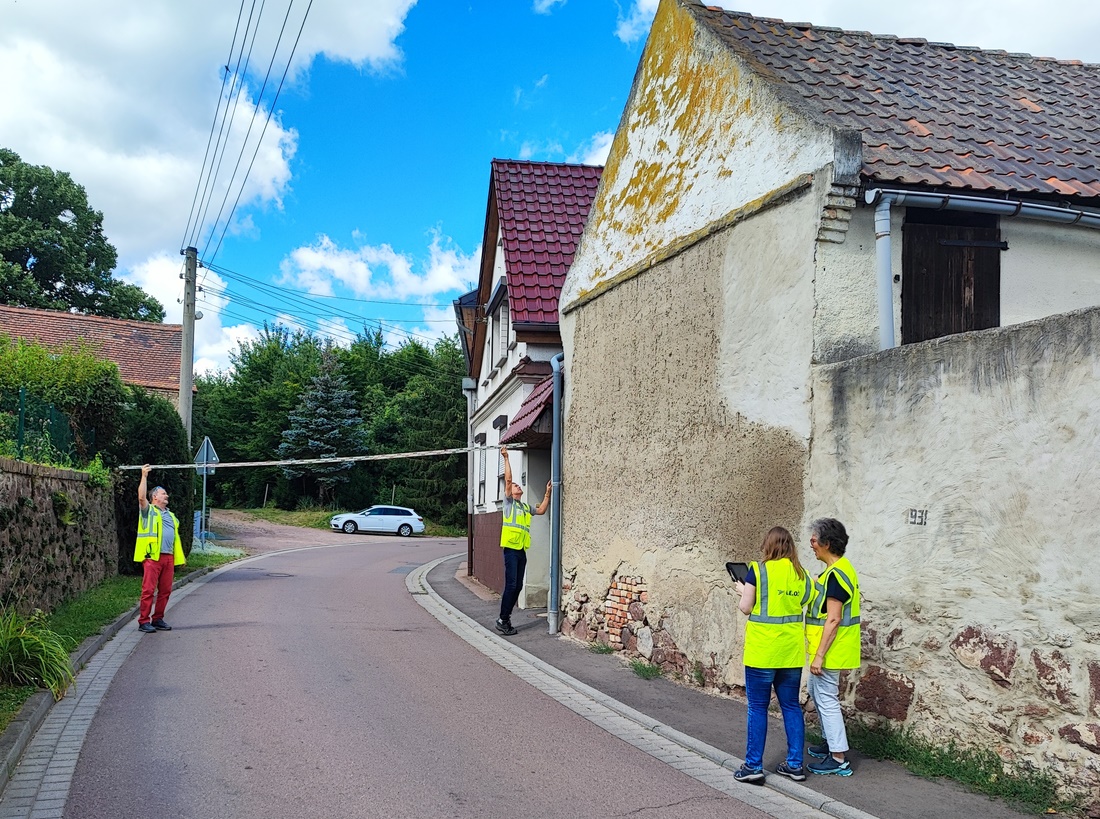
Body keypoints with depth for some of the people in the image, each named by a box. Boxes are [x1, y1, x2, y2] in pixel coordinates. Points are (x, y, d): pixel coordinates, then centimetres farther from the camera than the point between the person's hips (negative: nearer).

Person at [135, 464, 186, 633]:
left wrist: (181, 555, 22)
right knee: (148, 590, -8)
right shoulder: (148, 511, 6)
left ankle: (158, 619, 14)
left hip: (169, 557, 6)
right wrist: (144, 476, -15)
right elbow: (141, 497, -13)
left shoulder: (171, 515, 25)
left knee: (165, 591, 5)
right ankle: (143, 621, -5)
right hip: (152, 557, -6)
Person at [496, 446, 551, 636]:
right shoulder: (509, 502, 3)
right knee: (510, 585, -12)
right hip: (511, 549, -7)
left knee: (517, 586, 8)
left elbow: (541, 510, 28)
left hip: (522, 550, 7)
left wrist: (547, 494, 23)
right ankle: (503, 620, -7)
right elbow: (508, 479, -5)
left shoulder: (525, 507, 23)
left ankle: (506, 617, 15)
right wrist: (506, 458, -7)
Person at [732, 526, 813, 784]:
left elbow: (746, 608, -6)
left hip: (762, 650, -4)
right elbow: (801, 605, 8)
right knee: (791, 706, 12)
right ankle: (795, 764, 17)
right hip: (791, 651, 4)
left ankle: (753, 765, 4)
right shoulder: (802, 574, 4)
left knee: (758, 707, 2)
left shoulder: (759, 570, -9)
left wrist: (742, 590, 13)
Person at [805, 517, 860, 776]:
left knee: (826, 699, -4)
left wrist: (819, 655, -23)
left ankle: (839, 759, 2)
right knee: (818, 693, 22)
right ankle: (832, 742, 34)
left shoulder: (835, 574, -21)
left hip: (829, 649, -11)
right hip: (828, 647, 11)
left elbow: (833, 619, -24)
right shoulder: (841, 568, 11)